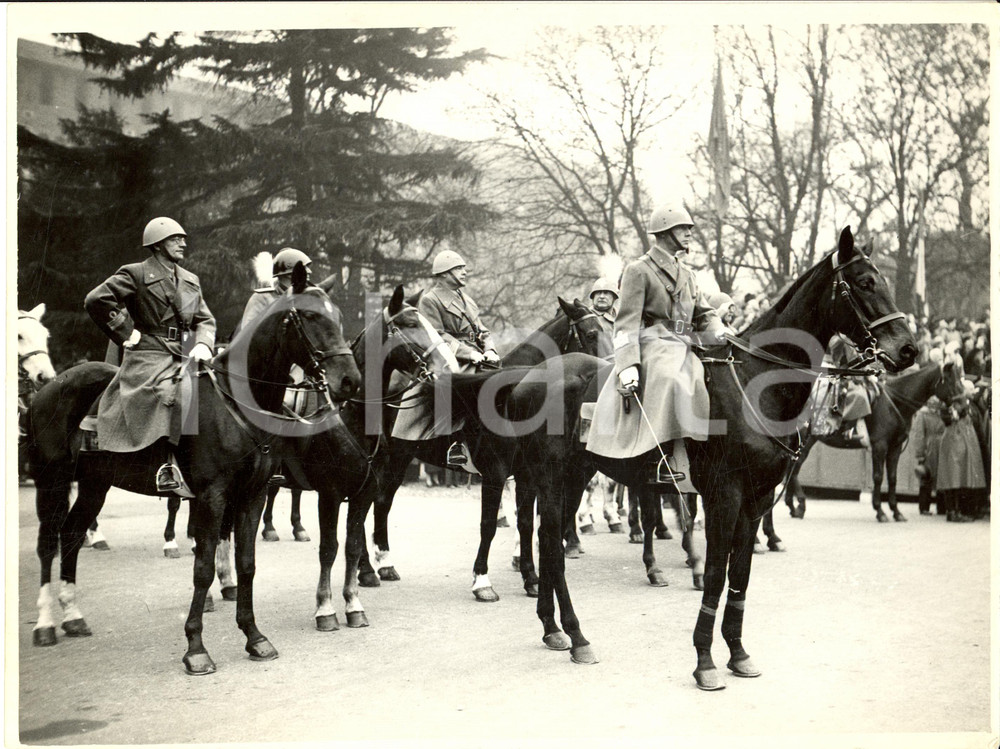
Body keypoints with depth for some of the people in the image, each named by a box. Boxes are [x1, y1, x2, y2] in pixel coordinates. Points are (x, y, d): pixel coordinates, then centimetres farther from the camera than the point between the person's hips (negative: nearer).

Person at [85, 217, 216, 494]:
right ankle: (167, 468, -34)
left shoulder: (191, 280, 20)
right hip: (148, 358, -6)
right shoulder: (135, 274, 0)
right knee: (166, 393, -32)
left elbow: (205, 320, 18)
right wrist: (126, 331, -6)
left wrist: (203, 345, -3)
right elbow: (96, 300, -8)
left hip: (184, 357, 6)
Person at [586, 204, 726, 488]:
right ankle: (664, 462, -37)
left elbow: (705, 314, 24)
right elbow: (627, 321, -7)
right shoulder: (638, 270, 1)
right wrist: (627, 364, -21)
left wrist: (721, 335, 0)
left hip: (683, 347, 7)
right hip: (653, 345, -7)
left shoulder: (685, 274, 24)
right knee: (670, 381, -37)